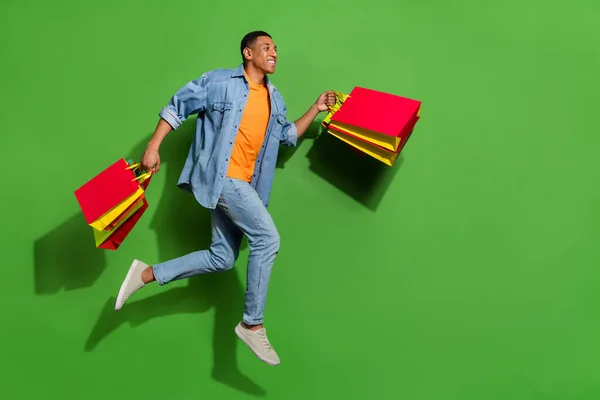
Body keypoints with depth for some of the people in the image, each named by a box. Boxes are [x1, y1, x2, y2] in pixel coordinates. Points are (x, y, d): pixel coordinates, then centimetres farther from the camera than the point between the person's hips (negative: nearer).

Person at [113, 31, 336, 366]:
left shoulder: (275, 99, 16)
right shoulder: (219, 81, -2)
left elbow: (288, 135, 24)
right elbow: (177, 107, 1)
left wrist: (316, 110, 13)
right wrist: (153, 147, -6)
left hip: (243, 183, 8)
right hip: (219, 176, -8)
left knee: (222, 258, 8)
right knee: (267, 238, -18)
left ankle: (148, 274, 17)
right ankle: (253, 324, -8)